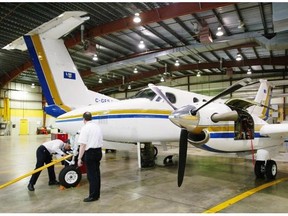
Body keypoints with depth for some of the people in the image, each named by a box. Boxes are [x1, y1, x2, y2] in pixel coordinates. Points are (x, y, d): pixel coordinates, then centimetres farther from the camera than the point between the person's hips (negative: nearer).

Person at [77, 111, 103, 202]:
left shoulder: (85, 128, -11)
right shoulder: (97, 126, 11)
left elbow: (83, 145, -17)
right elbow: (100, 141, 10)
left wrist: (79, 158, -14)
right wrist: (98, 152, 16)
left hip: (90, 152, -7)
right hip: (99, 151, 7)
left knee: (91, 174, 1)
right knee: (96, 173, 15)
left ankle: (93, 196, 8)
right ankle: (97, 193, 25)